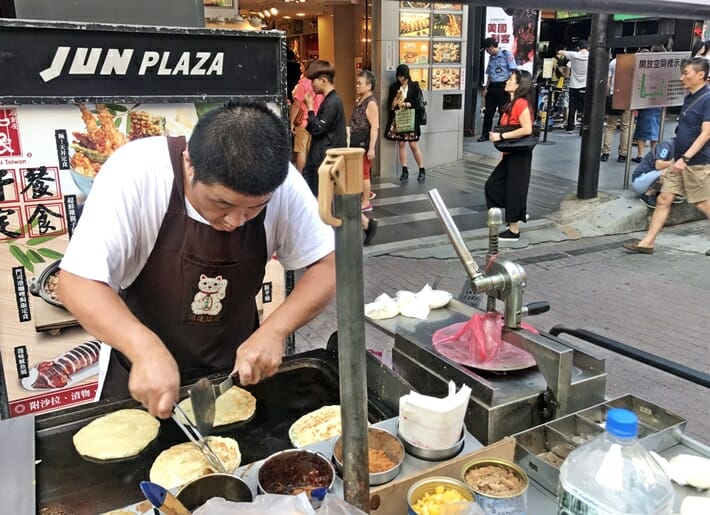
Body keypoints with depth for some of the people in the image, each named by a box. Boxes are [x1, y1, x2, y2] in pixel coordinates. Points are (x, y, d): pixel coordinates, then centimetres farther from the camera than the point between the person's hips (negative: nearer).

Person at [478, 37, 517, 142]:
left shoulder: (506, 54, -5)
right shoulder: (491, 58, 14)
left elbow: (513, 71, -9)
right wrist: (486, 89, 10)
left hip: (503, 86, -6)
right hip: (492, 87, 6)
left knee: (504, 112, 1)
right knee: (488, 112, 5)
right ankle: (485, 134, 12)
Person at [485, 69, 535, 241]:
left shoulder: (521, 103, -18)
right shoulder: (513, 103, 11)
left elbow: (527, 129, -26)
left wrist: (501, 136, -23)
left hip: (519, 155, -10)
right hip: (510, 154, 10)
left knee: (514, 189, 0)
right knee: (493, 184, 14)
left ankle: (514, 231, 12)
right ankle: (518, 213, 27)